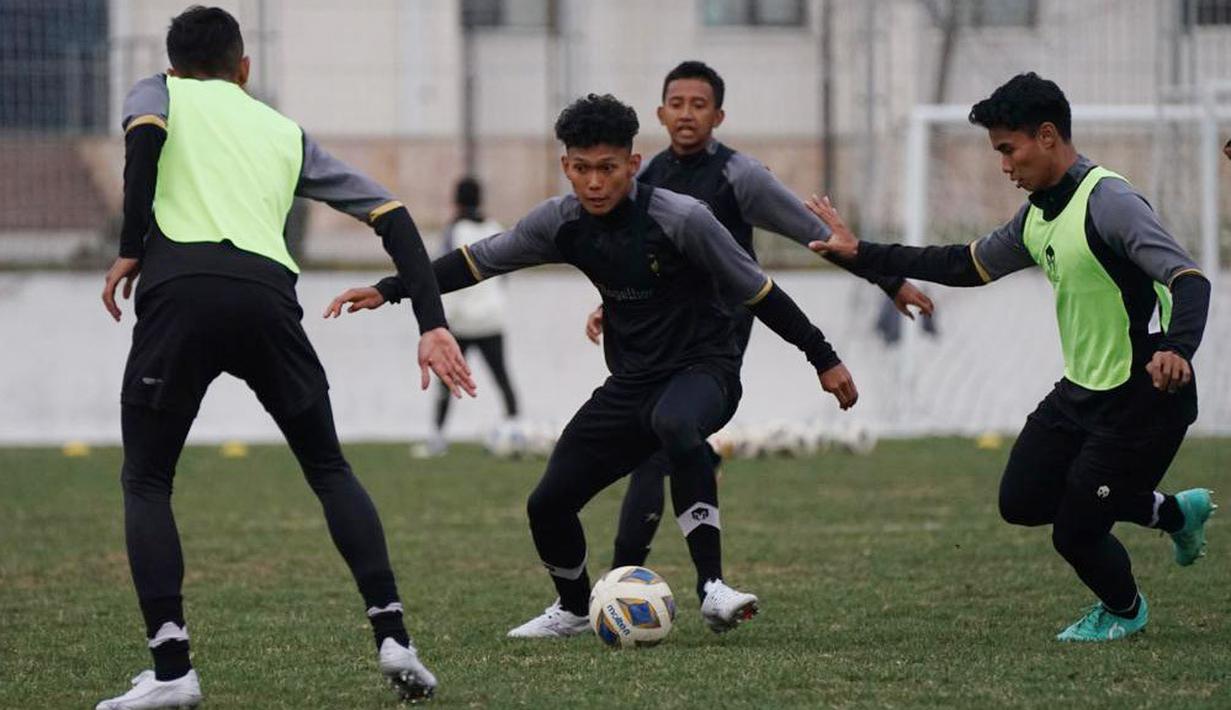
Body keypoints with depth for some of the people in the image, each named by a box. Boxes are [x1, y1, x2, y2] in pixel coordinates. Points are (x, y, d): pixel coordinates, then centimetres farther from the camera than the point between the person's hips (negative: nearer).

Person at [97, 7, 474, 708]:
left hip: (180, 285, -2)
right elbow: (392, 215, 22)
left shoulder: (159, 92, 23)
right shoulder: (287, 132, 31)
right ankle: (393, 636, 8)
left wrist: (131, 250, 0)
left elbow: (145, 133, -4)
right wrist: (434, 325, 18)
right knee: (330, 469, 21)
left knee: (146, 483, 11)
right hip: (268, 294, 2)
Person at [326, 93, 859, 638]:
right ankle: (573, 610, 31)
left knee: (674, 425, -41)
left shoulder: (681, 220, -20)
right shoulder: (561, 223, -5)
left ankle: (712, 588, -38)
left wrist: (824, 359, -7)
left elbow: (758, 292, -12)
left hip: (704, 368, -6)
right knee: (548, 504, 0)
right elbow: (478, 261, 6)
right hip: (631, 382, 6)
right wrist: (388, 291, 2)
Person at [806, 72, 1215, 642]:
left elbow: (1189, 280, -28)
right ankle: (1174, 512, 28)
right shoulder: (1038, 215, 7)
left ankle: (1123, 610, 35)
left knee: (1073, 532, -1)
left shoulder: (1109, 203, -21)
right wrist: (861, 253, 16)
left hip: (1141, 400, -9)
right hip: (1080, 392, 9)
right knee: (1020, 502, 11)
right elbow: (969, 265, 19)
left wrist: (1176, 348, -48)